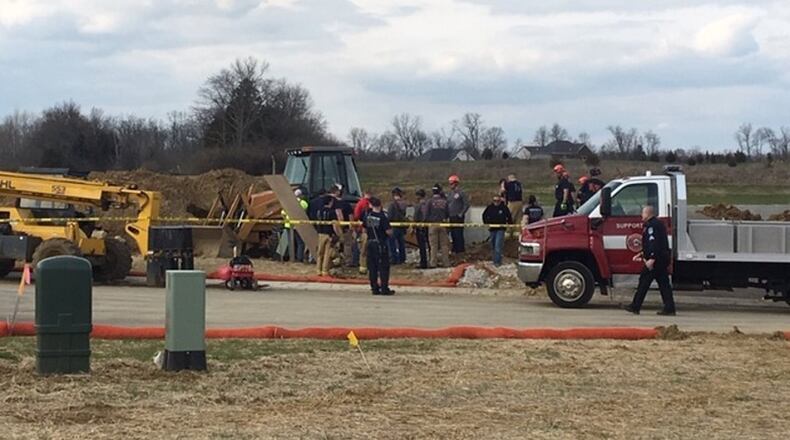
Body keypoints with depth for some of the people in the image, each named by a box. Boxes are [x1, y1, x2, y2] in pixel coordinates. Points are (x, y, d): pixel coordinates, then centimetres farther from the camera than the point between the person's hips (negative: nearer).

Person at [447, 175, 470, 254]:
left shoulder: (461, 193, -8)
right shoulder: (451, 193, 15)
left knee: (458, 233, -9)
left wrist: (461, 214, -12)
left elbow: (466, 204, -11)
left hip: (458, 217, -8)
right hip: (451, 217, 8)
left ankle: (460, 249, -6)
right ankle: (455, 249, 19)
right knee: (453, 233, 11)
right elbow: (447, 204, 21)